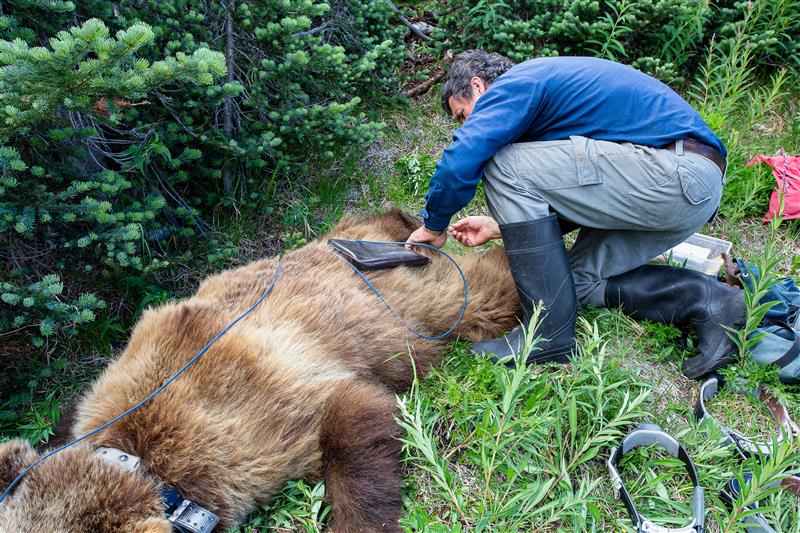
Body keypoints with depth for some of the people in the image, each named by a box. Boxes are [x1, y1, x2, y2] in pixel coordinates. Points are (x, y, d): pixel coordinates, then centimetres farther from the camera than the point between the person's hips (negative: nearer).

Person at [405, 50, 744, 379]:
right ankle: (710, 301, 4)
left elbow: (458, 164, -18)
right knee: (582, 277, 17)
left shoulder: (514, 86, -4)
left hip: (676, 174, -11)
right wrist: (500, 226, 22)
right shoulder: (547, 81, 26)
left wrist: (434, 226, -1)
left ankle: (550, 334, -10)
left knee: (506, 167, -13)